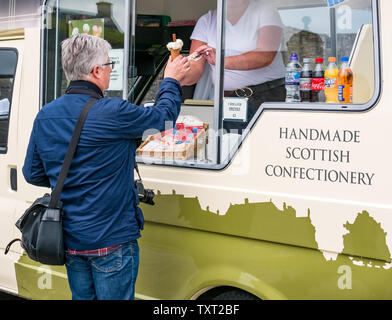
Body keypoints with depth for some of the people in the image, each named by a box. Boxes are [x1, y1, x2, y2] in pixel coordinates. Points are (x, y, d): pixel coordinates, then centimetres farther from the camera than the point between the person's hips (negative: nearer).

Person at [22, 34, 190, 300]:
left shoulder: (45, 116, 0)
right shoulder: (112, 113, -20)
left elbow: (32, 174, 9)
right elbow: (163, 115, -3)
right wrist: (171, 80, 16)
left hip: (69, 239, 6)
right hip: (112, 239, -6)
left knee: (82, 297, 19)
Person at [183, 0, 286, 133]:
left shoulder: (266, 13, -2)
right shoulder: (207, 21, 8)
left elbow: (265, 56, -19)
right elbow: (195, 67, -2)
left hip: (267, 96, -2)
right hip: (227, 98, 2)